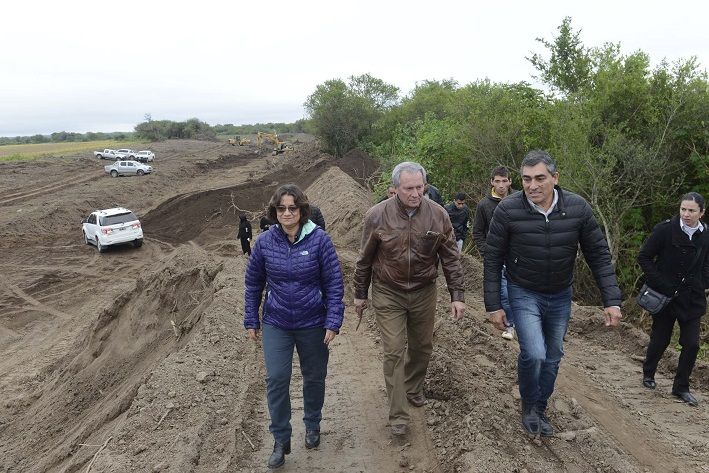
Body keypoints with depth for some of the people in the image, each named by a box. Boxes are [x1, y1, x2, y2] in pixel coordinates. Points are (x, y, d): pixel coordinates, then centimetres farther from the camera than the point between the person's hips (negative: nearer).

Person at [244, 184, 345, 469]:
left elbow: (334, 283, -9)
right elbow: (253, 283, 4)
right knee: (276, 380, -2)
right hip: (276, 325, 1)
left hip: (312, 324, -1)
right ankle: (281, 440, 18)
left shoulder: (319, 240, -13)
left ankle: (312, 426, 41)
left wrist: (333, 322, -12)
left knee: (314, 377, 15)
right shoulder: (265, 242, -5)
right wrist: (251, 320, 5)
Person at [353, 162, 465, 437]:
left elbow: (450, 258, -1)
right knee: (394, 351, -3)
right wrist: (360, 295, 5)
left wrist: (457, 295, -4)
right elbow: (365, 259, -1)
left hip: (423, 292, 2)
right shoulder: (377, 216, -12)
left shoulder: (438, 215, -9)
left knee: (422, 346, 16)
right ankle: (398, 415, 9)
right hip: (388, 294, -2)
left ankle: (413, 389, 43)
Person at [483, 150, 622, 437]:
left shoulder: (578, 208, -14)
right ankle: (529, 405, 14)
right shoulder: (508, 210, -20)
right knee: (534, 354, -16)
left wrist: (612, 300, -9)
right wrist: (494, 306, -11)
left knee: (553, 357, 14)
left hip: (561, 295, 3)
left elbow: (598, 255, -5)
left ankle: (540, 409, 38)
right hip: (524, 293, -3)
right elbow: (493, 259, -12)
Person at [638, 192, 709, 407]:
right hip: (666, 296, -3)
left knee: (691, 344, 2)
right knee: (660, 340, 7)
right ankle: (648, 374, 33)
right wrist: (660, 284, -14)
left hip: (691, 299, 3)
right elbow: (644, 257, -9)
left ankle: (681, 387, 19)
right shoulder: (665, 230, -12)